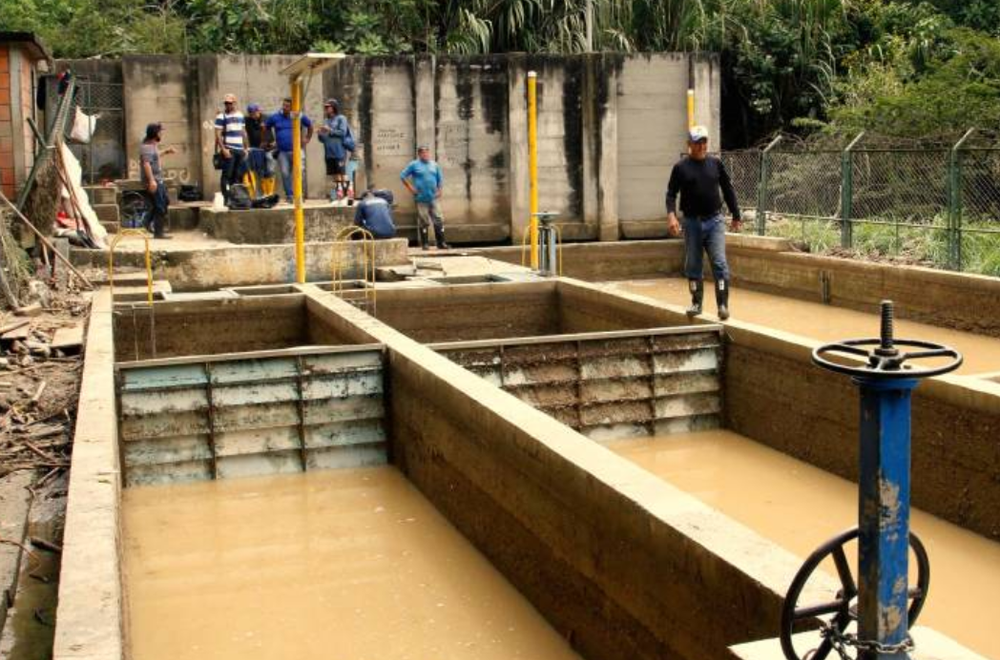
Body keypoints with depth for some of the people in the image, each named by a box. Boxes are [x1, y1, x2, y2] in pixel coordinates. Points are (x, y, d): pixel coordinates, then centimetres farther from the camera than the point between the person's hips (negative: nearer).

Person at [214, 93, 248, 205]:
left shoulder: (240, 115, 16)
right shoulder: (221, 116, -1)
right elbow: (218, 134, -7)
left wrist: (245, 148, 16)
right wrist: (223, 149, -16)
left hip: (240, 150, 6)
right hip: (229, 150, -6)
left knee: (237, 176, 7)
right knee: (227, 175, -7)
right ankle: (226, 199, -7)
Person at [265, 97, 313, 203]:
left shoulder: (299, 116, 4)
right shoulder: (275, 117, 5)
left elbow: (310, 125, 19)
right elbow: (265, 128, 17)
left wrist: (307, 139, 13)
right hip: (282, 151, 1)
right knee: (285, 174, -1)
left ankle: (300, 194, 2)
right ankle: (289, 195, 8)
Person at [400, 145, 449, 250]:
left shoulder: (434, 165, 12)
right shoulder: (414, 165, 1)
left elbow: (440, 179, 18)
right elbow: (403, 176, 2)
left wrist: (439, 190, 6)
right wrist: (410, 188, -4)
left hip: (434, 198, 3)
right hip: (421, 198, -3)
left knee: (439, 219, -1)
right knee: (423, 221, 0)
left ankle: (441, 243, 4)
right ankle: (424, 244, 8)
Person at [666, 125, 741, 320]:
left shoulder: (716, 163, 5)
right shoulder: (681, 167, 0)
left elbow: (728, 190, 11)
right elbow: (671, 194, -1)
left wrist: (736, 215, 13)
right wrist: (671, 215, -17)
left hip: (714, 221, 0)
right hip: (692, 223, 0)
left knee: (719, 263, -9)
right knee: (692, 266, 8)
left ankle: (723, 304, -6)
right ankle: (696, 303, 21)